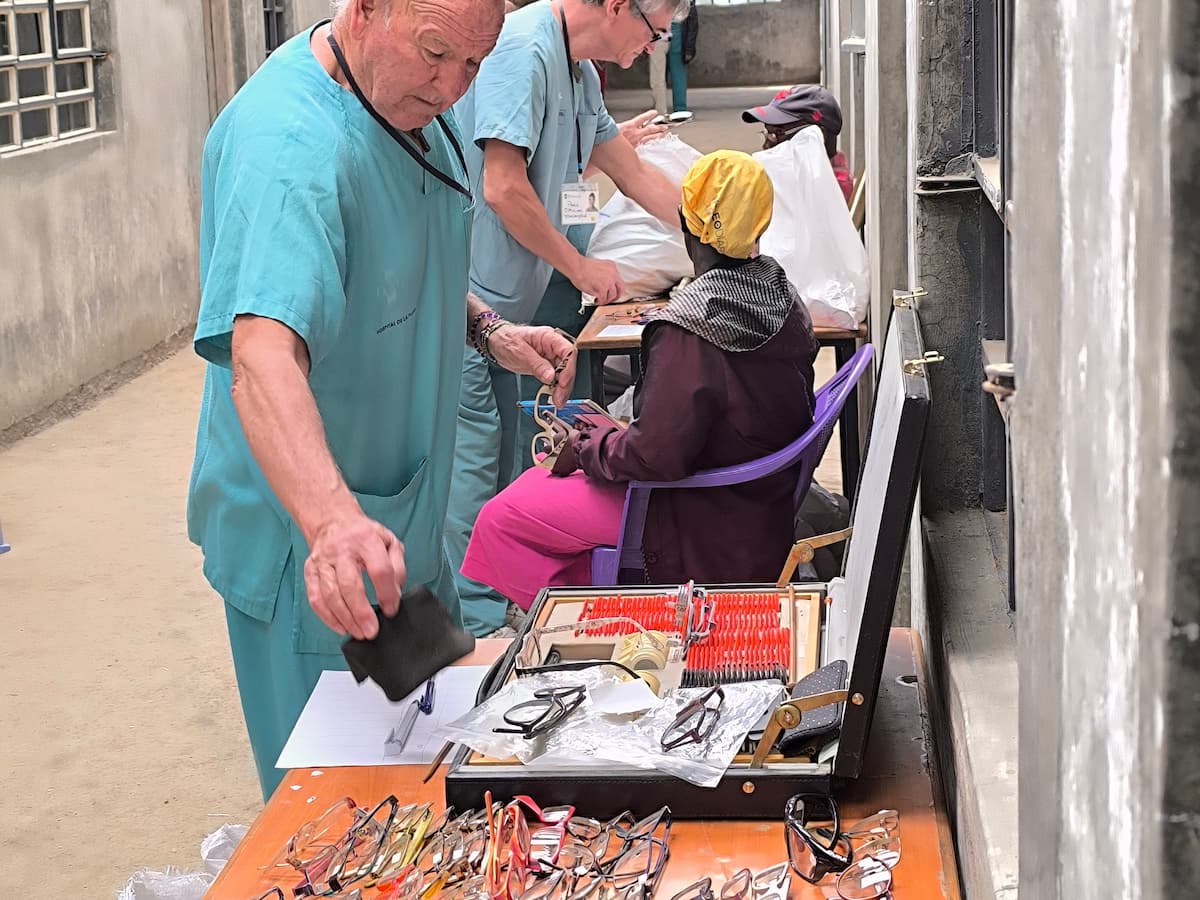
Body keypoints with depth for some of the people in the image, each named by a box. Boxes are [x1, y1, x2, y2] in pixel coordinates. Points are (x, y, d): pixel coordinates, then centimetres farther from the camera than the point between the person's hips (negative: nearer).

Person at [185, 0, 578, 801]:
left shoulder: (417, 103, 2)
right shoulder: (289, 142, -30)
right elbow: (263, 350, -44)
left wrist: (487, 329, 3)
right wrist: (332, 522, -58)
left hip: (405, 517, 9)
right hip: (311, 552, -9)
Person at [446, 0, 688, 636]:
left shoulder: (579, 73, 14)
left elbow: (635, 176, 25)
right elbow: (504, 188, -22)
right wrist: (579, 267, -10)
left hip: (509, 297, 10)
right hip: (469, 294, -10)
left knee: (503, 457, 13)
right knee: (474, 453, -6)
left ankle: (495, 612, 23)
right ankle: (473, 623, 1)